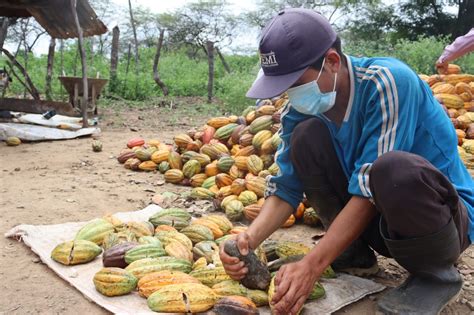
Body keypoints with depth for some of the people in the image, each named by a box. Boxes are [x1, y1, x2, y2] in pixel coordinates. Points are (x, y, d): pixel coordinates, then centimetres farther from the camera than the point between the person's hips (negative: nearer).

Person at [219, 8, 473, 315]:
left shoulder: (388, 82, -26)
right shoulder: (302, 109, -7)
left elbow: (370, 190, -30)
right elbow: (286, 186, -5)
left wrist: (312, 265, -34)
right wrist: (251, 238, -24)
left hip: (449, 214, -5)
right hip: (376, 217, 5)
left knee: (394, 169, -40)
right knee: (306, 135, -16)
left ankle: (436, 273, -9)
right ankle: (354, 255, 0)